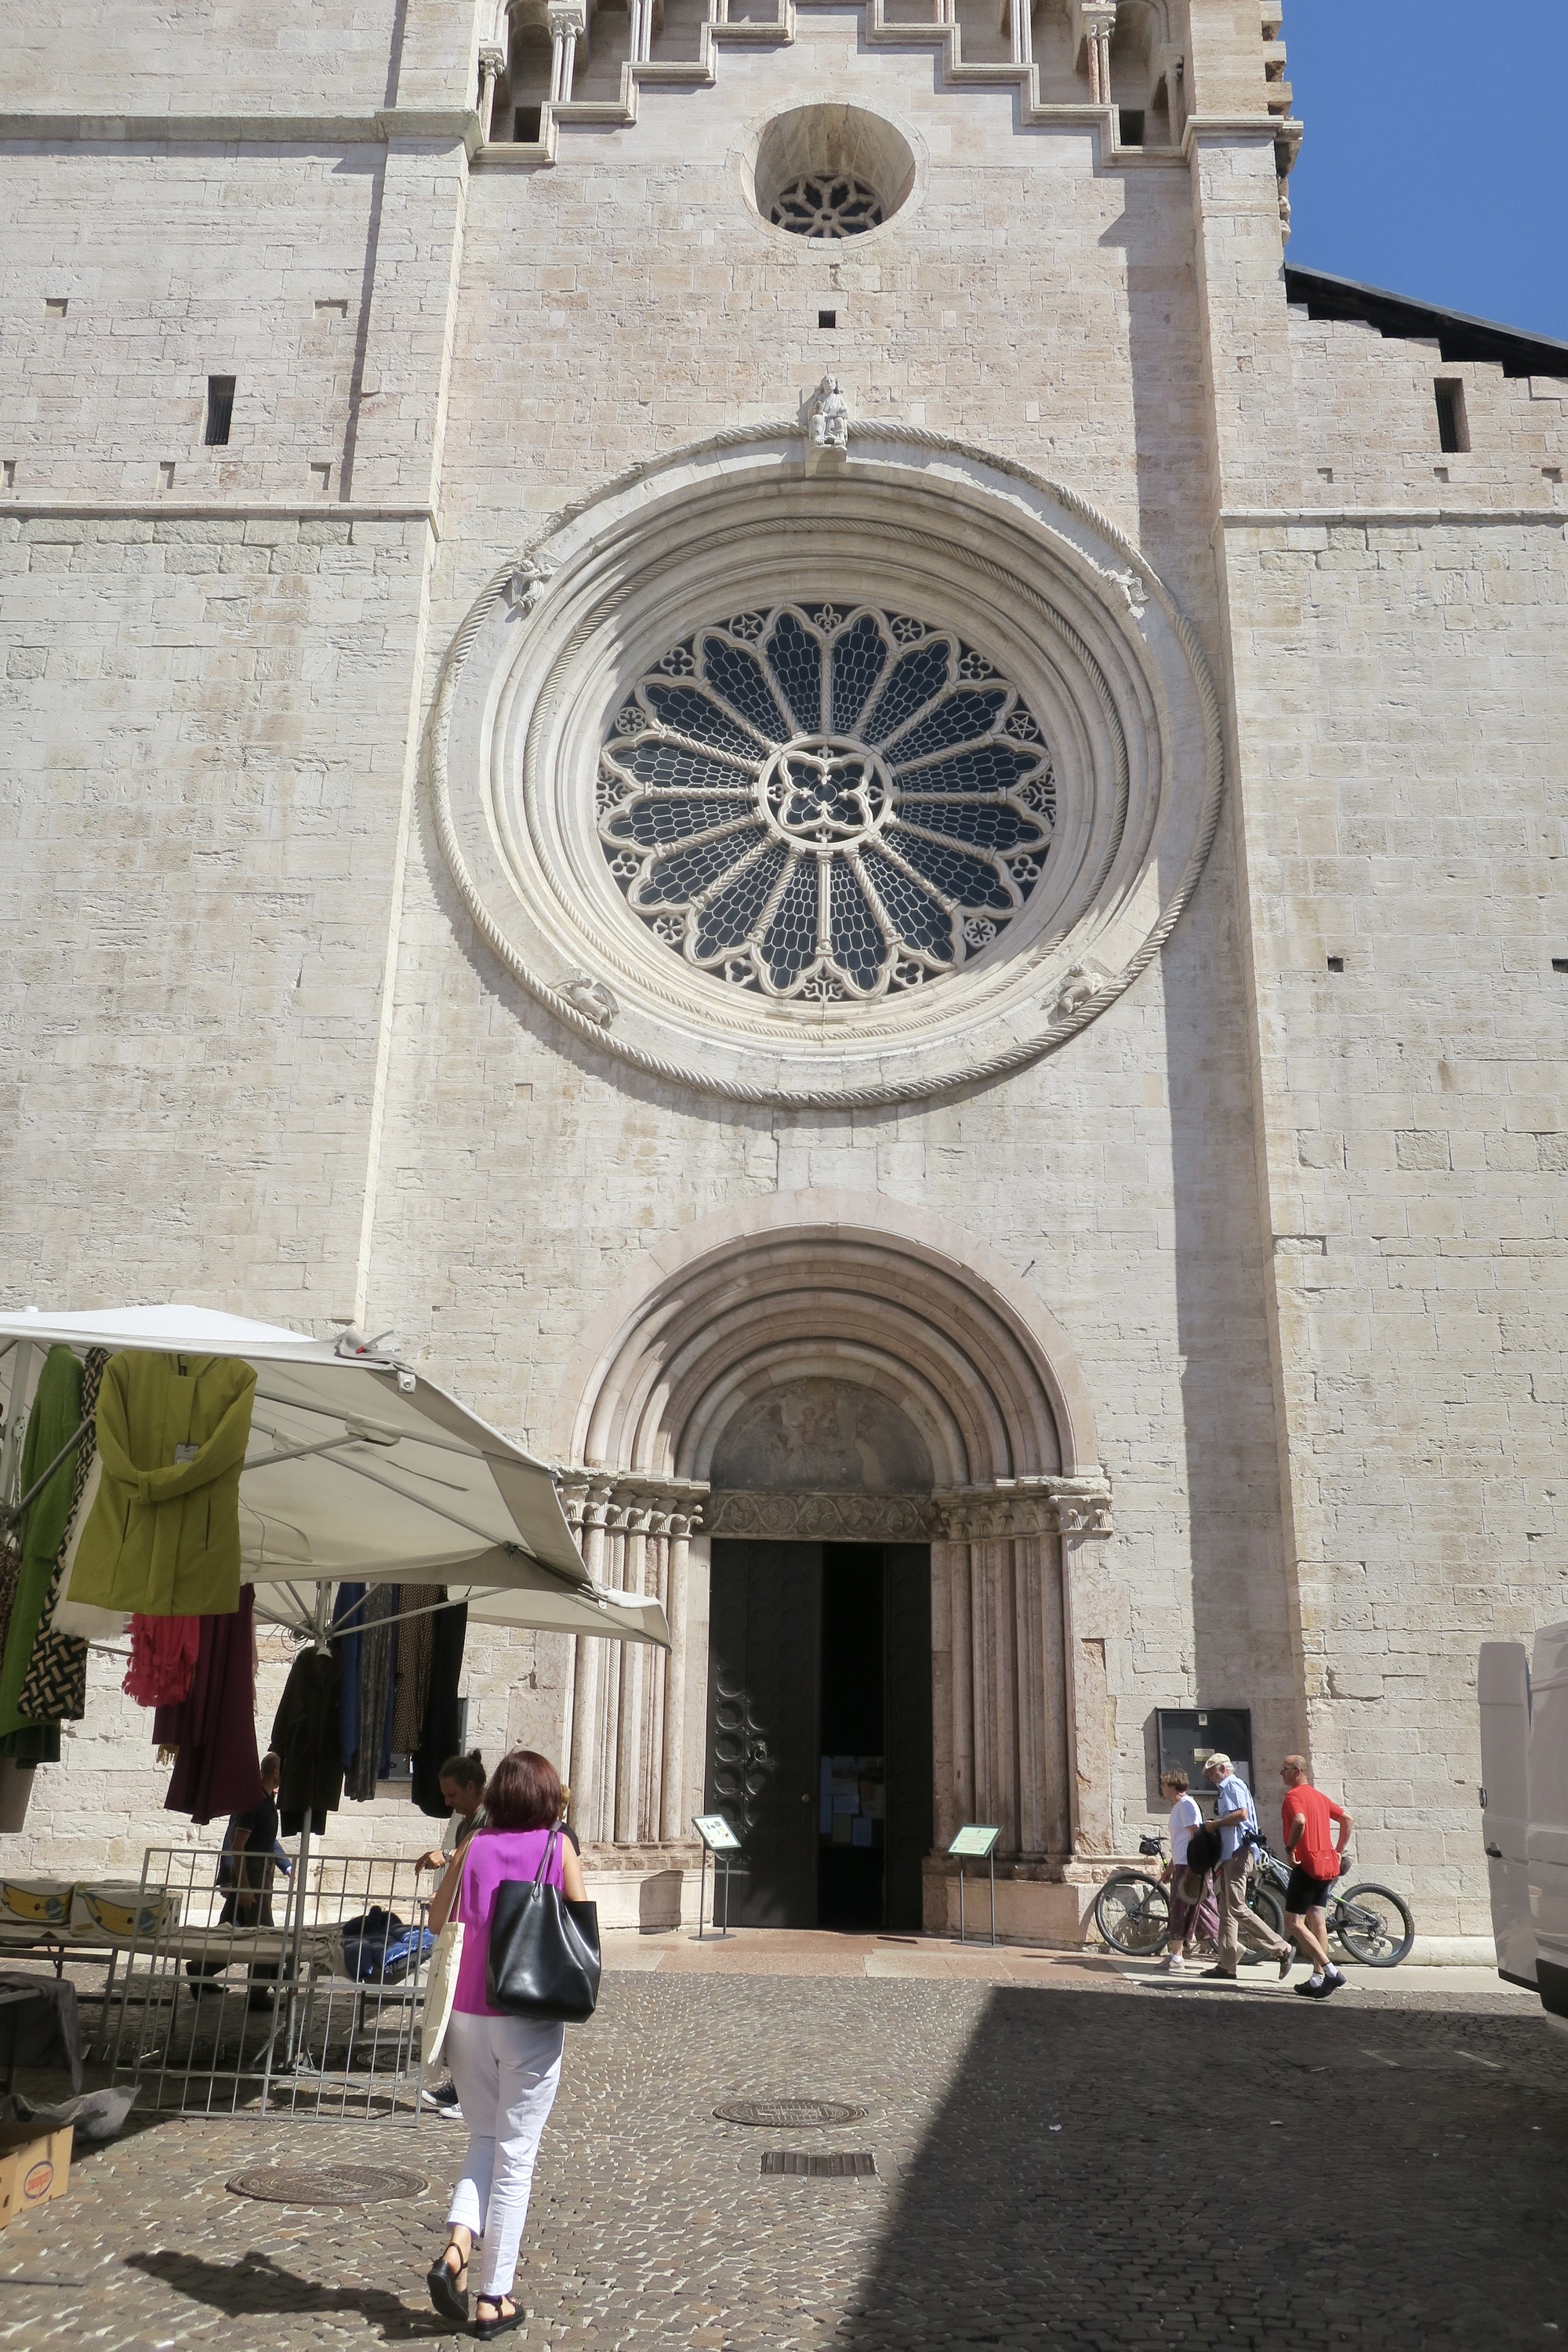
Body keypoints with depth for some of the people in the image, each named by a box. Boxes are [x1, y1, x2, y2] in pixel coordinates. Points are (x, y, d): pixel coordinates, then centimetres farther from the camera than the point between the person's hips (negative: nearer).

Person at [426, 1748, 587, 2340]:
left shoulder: (472, 1847, 1)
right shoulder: (558, 1849, -6)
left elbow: (437, 1920, 7)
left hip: (469, 2017, 3)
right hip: (531, 2019, -3)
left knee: (485, 2139, 21)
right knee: (515, 2156, 8)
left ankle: (456, 2244, 0)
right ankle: (494, 2298, 14)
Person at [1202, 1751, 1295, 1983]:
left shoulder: (1233, 1785, -7)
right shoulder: (1226, 1788, 22)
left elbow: (1241, 1814, -22)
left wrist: (1216, 1823, -13)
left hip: (1238, 1853, -10)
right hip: (1230, 1854, 10)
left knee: (1237, 1908, -12)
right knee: (1226, 1910, 7)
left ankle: (1282, 1949, -8)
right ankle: (1226, 1965, 6)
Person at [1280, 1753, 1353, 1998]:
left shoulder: (1294, 1795, -11)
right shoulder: (1320, 1796, 16)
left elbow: (1299, 1822, -30)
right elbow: (1348, 1819, 19)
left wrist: (1290, 1849, -17)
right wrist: (1339, 1851, 19)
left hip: (1307, 1865, -9)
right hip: (1327, 1865, 9)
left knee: (1294, 1923, -6)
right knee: (1318, 1922, 11)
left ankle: (1331, 1971, -14)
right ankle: (1319, 1978, 11)